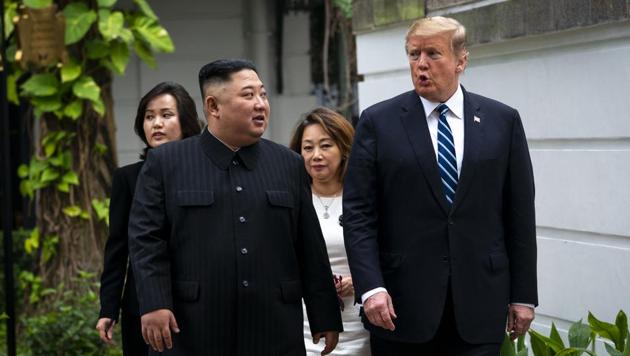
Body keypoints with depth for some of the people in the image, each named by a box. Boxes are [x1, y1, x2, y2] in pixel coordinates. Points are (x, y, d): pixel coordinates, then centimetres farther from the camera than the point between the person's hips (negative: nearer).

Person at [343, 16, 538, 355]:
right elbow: (358, 213, -2)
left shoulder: (502, 121, 5)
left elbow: (519, 214, 6)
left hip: (480, 303, 1)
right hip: (402, 304, -1)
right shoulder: (378, 121, 1)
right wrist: (370, 287, -12)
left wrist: (523, 295, 4)